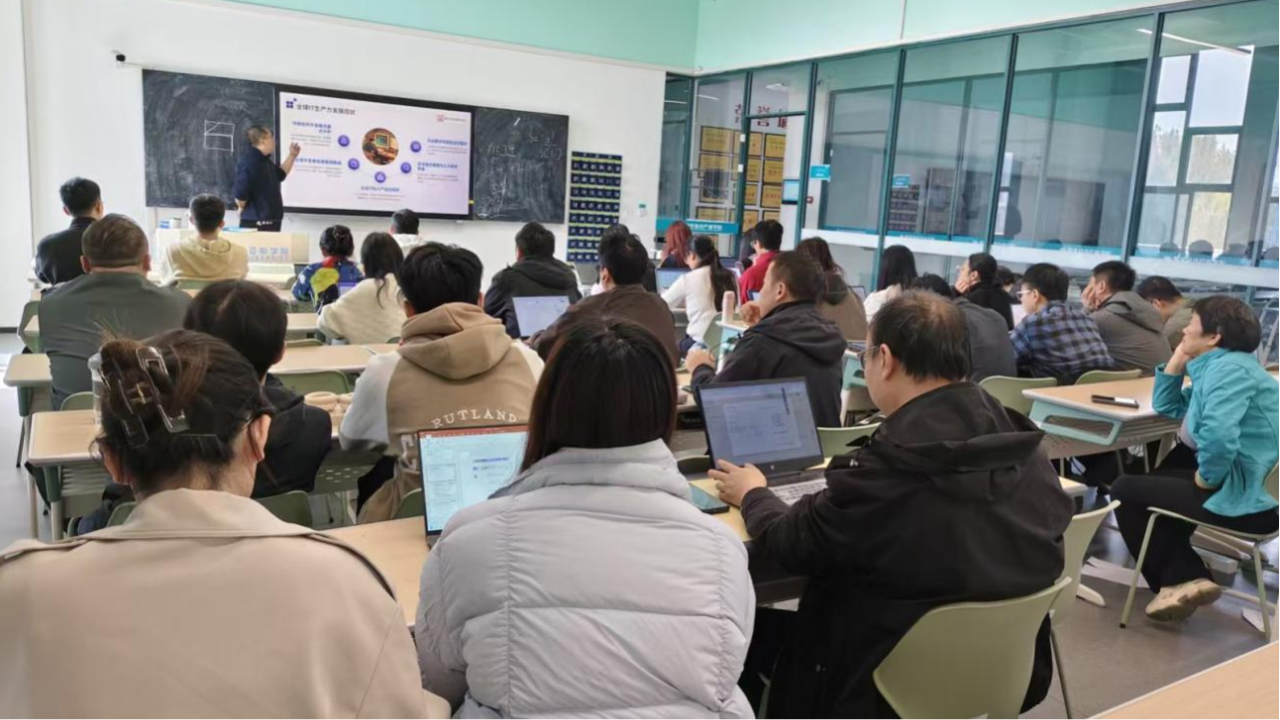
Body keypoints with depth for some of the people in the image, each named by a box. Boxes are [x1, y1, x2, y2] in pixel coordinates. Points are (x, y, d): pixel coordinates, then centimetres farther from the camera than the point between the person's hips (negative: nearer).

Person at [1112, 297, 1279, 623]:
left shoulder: (1229, 367, -18)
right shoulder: (1215, 367, 14)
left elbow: (1218, 437, -34)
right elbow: (1166, 407, 23)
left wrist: (1207, 478, -16)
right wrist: (1180, 357, 13)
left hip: (1245, 500, -10)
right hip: (1249, 490, 10)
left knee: (1125, 491, 4)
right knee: (1158, 482, 32)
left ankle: (1181, 578, 13)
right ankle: (1183, 575, 20)